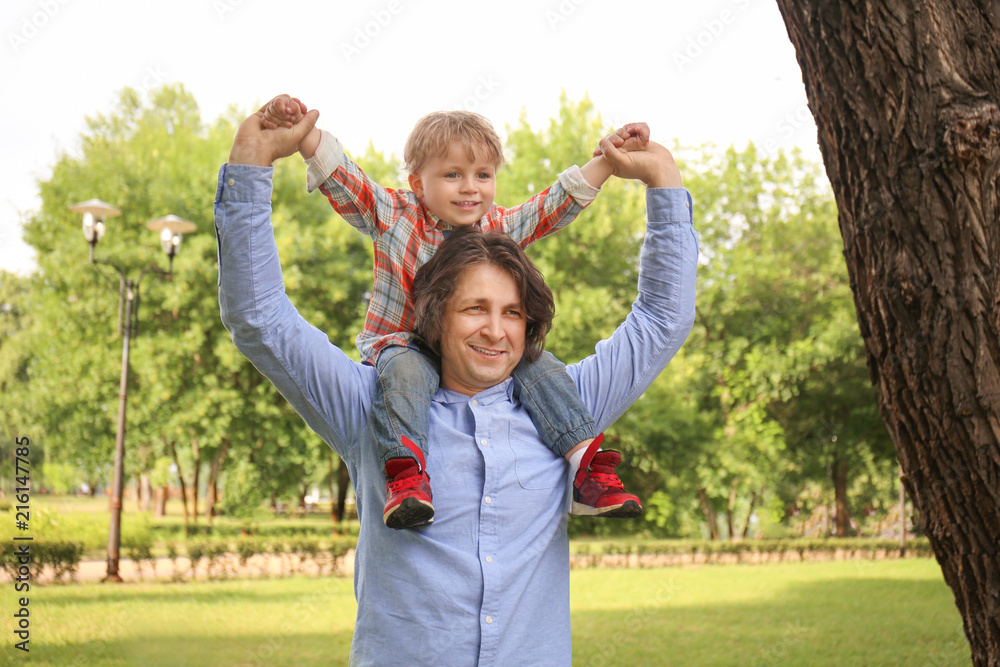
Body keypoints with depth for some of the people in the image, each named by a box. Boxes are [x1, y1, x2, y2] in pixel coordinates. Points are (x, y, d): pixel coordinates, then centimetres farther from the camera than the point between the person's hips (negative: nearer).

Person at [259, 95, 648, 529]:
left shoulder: (501, 229, 7)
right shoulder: (394, 217, -3)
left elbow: (561, 201, 6)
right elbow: (339, 175, -13)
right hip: (403, 343, -3)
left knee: (537, 365, -19)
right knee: (405, 370, -37)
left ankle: (585, 469, -22)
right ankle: (405, 472, -47)